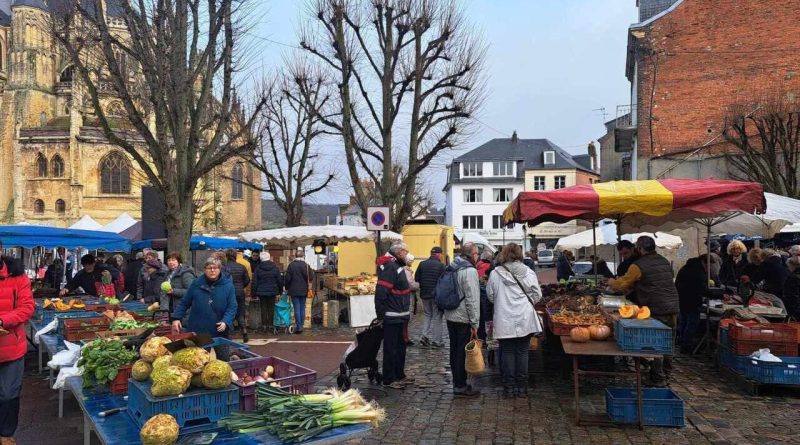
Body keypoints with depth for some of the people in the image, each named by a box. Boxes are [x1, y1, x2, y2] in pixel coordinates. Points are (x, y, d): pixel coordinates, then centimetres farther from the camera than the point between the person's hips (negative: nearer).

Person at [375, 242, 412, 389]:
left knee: (400, 346, 18)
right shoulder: (389, 266, -18)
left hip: (400, 316, 10)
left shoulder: (398, 265, 15)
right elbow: (381, 291, -24)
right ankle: (388, 380, 8)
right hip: (392, 317, -10)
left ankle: (399, 374, 30)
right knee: (391, 348, -1)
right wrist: (381, 314, -21)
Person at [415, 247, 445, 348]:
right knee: (437, 316, 5)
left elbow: (416, 278, 4)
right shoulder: (440, 265, -12)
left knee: (426, 315, 18)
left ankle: (425, 336, 6)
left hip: (424, 294, 4)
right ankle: (436, 340, 8)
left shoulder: (422, 264, 2)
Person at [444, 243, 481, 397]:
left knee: (455, 351, 15)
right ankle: (460, 386, 7)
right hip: (464, 319, -8)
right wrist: (474, 324, -16)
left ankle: (457, 382, 25)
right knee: (463, 352, 0)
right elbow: (472, 299, -20)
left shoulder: (452, 268, 10)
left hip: (450, 317, 9)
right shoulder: (470, 271, -17)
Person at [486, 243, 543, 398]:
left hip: (505, 321, -1)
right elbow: (537, 295, 2)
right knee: (522, 352, 8)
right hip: (525, 320, 1)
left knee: (507, 352, 7)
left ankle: (509, 388, 13)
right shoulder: (528, 272, -3)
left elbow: (490, 296, 3)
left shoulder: (495, 274, -6)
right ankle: (522, 387, 15)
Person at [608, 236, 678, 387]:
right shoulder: (665, 262, 14)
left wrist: (611, 282, 18)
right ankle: (666, 374, 26)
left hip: (657, 310, -7)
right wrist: (631, 286, 30)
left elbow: (622, 284, -5)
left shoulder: (638, 266, -9)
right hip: (673, 307, 7)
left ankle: (658, 379, 4)